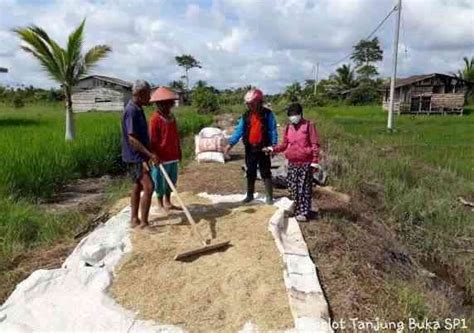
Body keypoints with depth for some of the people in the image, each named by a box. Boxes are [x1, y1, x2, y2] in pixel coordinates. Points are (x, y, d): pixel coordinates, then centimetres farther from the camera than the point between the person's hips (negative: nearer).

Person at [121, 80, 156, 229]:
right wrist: (149, 154, -27)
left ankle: (134, 219, 24)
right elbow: (132, 139, -24)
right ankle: (144, 223, -6)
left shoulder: (137, 109, 11)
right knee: (148, 187, -13)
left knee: (138, 186, 15)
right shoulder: (131, 111, -20)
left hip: (139, 155, 10)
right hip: (135, 156, -10)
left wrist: (147, 154, 21)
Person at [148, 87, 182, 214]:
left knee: (172, 179, 16)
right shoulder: (155, 118, -14)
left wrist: (178, 151, 16)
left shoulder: (171, 116, 10)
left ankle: (167, 202, 30)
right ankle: (160, 205, 19)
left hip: (173, 156, 8)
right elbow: (152, 139, -15)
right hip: (161, 157, -8)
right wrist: (156, 156, -18)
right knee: (160, 181, 5)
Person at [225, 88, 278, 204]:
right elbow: (239, 130, 1)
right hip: (250, 148, 4)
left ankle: (269, 196, 8)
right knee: (250, 173, 13)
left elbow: (272, 130, -7)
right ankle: (249, 195, 25)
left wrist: (273, 145, -18)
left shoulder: (267, 114, -5)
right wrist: (231, 143, -10)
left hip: (263, 148, -4)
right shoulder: (246, 115, 4)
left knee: (266, 173, 2)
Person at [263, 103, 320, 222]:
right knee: (293, 188, 8)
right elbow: (284, 145, 14)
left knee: (304, 188, -2)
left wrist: (315, 162, -11)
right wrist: (272, 149, -2)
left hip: (306, 163, -5)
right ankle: (296, 210, 20)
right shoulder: (288, 128, 11)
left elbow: (315, 145, -6)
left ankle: (304, 212, 4)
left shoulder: (309, 125, -4)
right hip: (292, 163, 5)